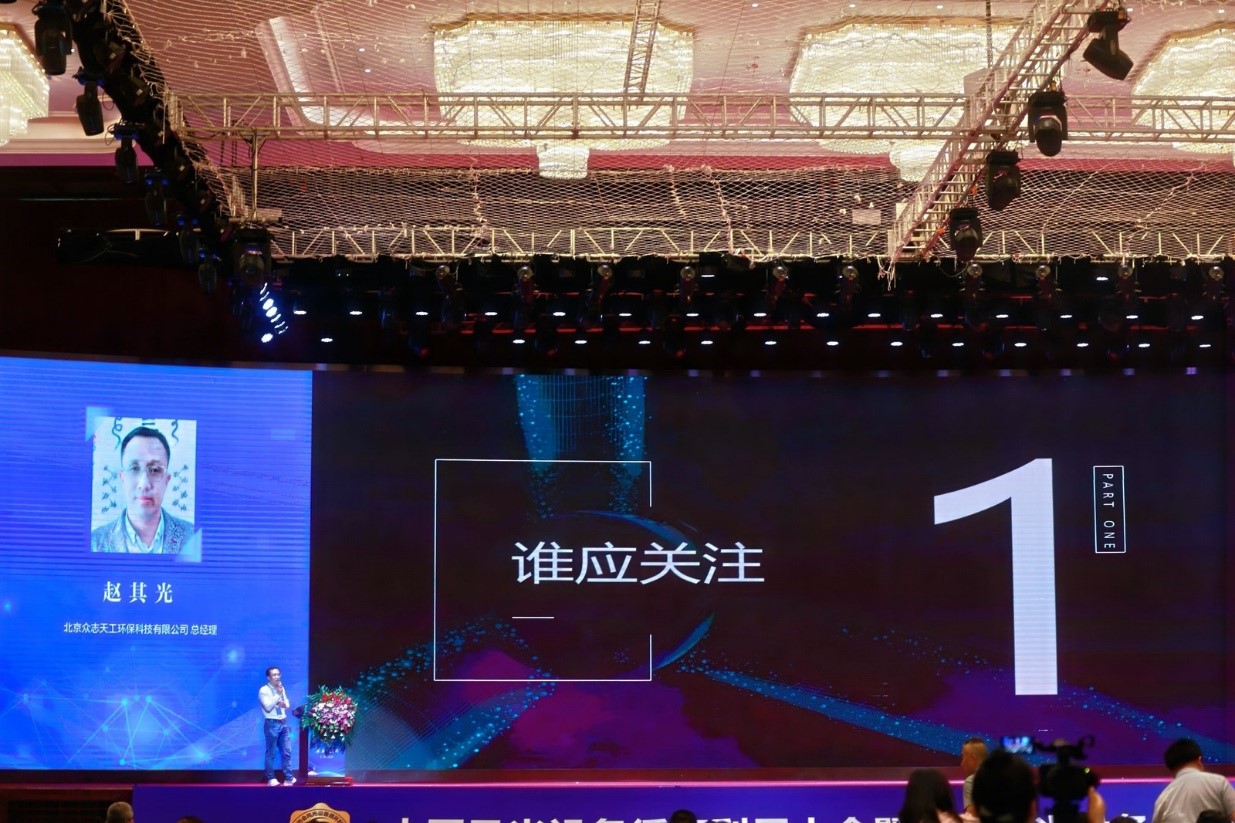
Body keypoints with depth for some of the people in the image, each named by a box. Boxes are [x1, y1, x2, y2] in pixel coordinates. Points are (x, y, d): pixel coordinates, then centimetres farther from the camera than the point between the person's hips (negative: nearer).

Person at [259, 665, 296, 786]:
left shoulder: (281, 689, 13)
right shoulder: (264, 690, -9)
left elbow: (288, 705, 18)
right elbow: (268, 707, -18)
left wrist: (284, 704, -5)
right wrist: (278, 694, -17)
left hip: (283, 723, 6)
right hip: (272, 724, -6)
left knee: (286, 752, 3)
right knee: (271, 753, 0)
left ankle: (289, 778, 4)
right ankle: (271, 779, 6)